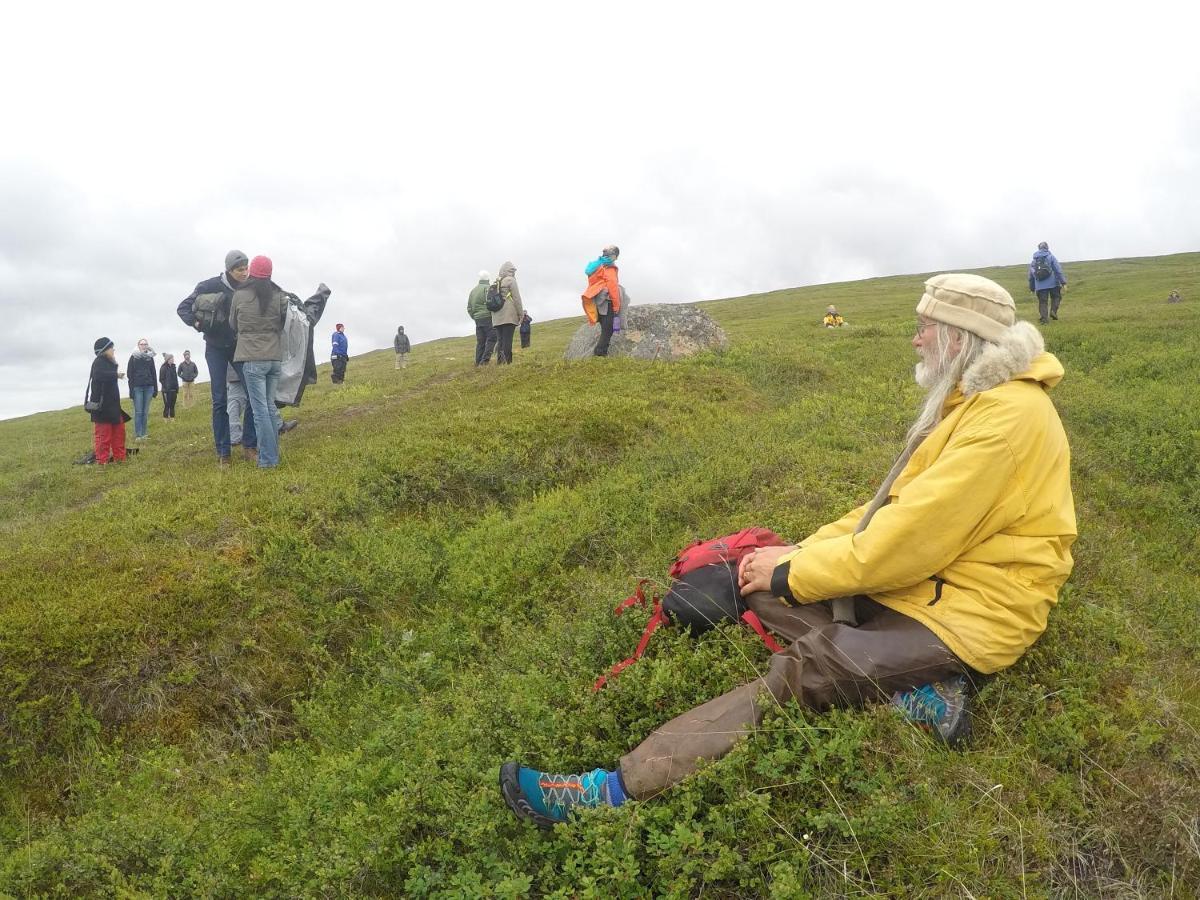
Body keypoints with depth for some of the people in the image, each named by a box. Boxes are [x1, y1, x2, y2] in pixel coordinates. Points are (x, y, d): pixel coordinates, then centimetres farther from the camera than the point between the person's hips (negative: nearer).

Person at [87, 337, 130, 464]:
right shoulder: (99, 362, -13)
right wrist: (116, 375, -28)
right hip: (102, 405, -10)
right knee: (103, 432, -7)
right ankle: (102, 460, -3)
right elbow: (99, 375, -34)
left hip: (111, 405, 10)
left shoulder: (108, 363, 15)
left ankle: (120, 457, 21)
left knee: (119, 430, 14)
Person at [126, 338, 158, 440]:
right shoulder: (133, 357, 3)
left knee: (146, 412, 5)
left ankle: (144, 434, 9)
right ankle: (138, 435, -4)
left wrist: (155, 389, 8)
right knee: (138, 412, -5)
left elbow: (154, 373, 13)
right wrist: (131, 389, -8)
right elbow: (129, 373, -1)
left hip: (149, 387, 3)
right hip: (137, 387, -3)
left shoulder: (150, 358, 12)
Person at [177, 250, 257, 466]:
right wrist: (197, 323, -27)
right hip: (216, 348, -3)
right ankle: (222, 453, 2)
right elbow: (183, 308, -9)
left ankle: (249, 445, 4)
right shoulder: (211, 286, -14)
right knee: (220, 400, -3)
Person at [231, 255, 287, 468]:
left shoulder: (240, 295, -4)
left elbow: (233, 325, 10)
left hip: (253, 358, -3)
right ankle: (273, 454, 15)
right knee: (269, 406, 13)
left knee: (260, 409, -3)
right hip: (275, 357, 3)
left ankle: (268, 459, -4)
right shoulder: (279, 296, 1)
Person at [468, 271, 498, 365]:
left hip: (477, 319, 7)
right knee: (492, 338, -6)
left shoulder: (473, 290, 16)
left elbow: (469, 308, 15)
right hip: (487, 317, -7)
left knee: (480, 341, 9)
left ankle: (478, 361, 7)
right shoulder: (487, 288, -7)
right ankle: (485, 359, -16)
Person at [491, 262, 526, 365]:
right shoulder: (510, 280, -2)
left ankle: (499, 362, 2)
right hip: (508, 316, -6)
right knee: (507, 341, -8)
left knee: (499, 340, 6)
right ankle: (506, 362, -13)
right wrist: (521, 314, -2)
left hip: (496, 318, 6)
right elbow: (517, 298, -7)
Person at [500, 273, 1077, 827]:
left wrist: (792, 572, -16)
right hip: (920, 576, 10)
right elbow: (898, 505, 14)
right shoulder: (970, 402, 15)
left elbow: (914, 535, -24)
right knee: (761, 584, -3)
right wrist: (801, 553, 1)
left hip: (966, 612, -10)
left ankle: (618, 790, -30)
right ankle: (902, 688, -15)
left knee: (803, 676, -28)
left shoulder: (1010, 415, -18)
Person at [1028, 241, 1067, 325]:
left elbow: (1031, 275, 16)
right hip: (1052, 283, -2)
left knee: (1042, 302, 4)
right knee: (1056, 297, 17)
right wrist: (1063, 282, -6)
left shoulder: (1034, 259, 11)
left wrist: (1031, 287, 25)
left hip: (1040, 286, 2)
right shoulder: (1050, 256, 0)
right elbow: (1058, 270, -7)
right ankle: (1053, 311, -1)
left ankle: (1043, 319, -3)